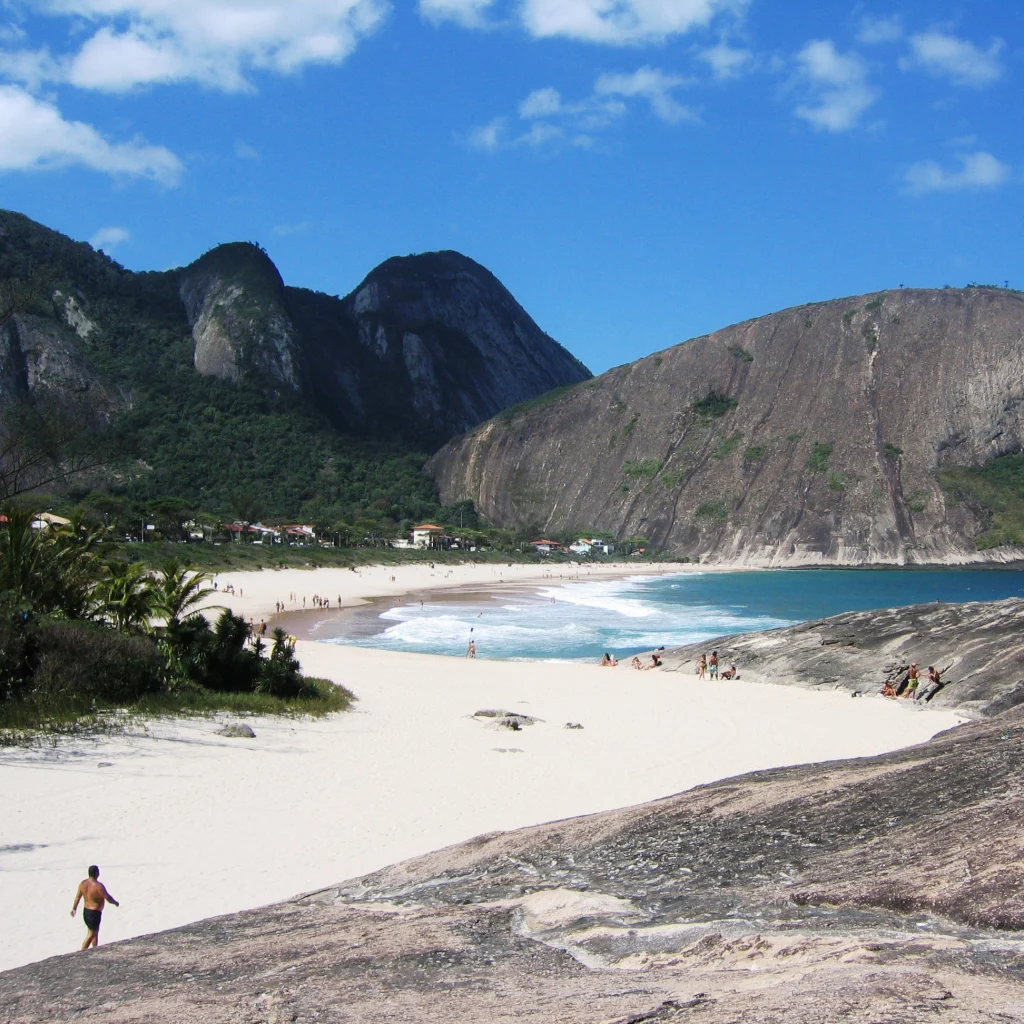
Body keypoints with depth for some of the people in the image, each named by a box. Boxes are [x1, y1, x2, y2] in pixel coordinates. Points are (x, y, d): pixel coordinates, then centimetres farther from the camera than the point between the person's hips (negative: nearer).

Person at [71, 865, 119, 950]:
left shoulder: (83, 883, -3)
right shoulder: (98, 886, -24)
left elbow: (77, 897, 6)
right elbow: (108, 898, -18)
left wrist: (74, 908, 18)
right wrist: (116, 903, 1)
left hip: (86, 911, 8)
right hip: (95, 913, -8)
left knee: (95, 932, 22)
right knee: (91, 934, 4)